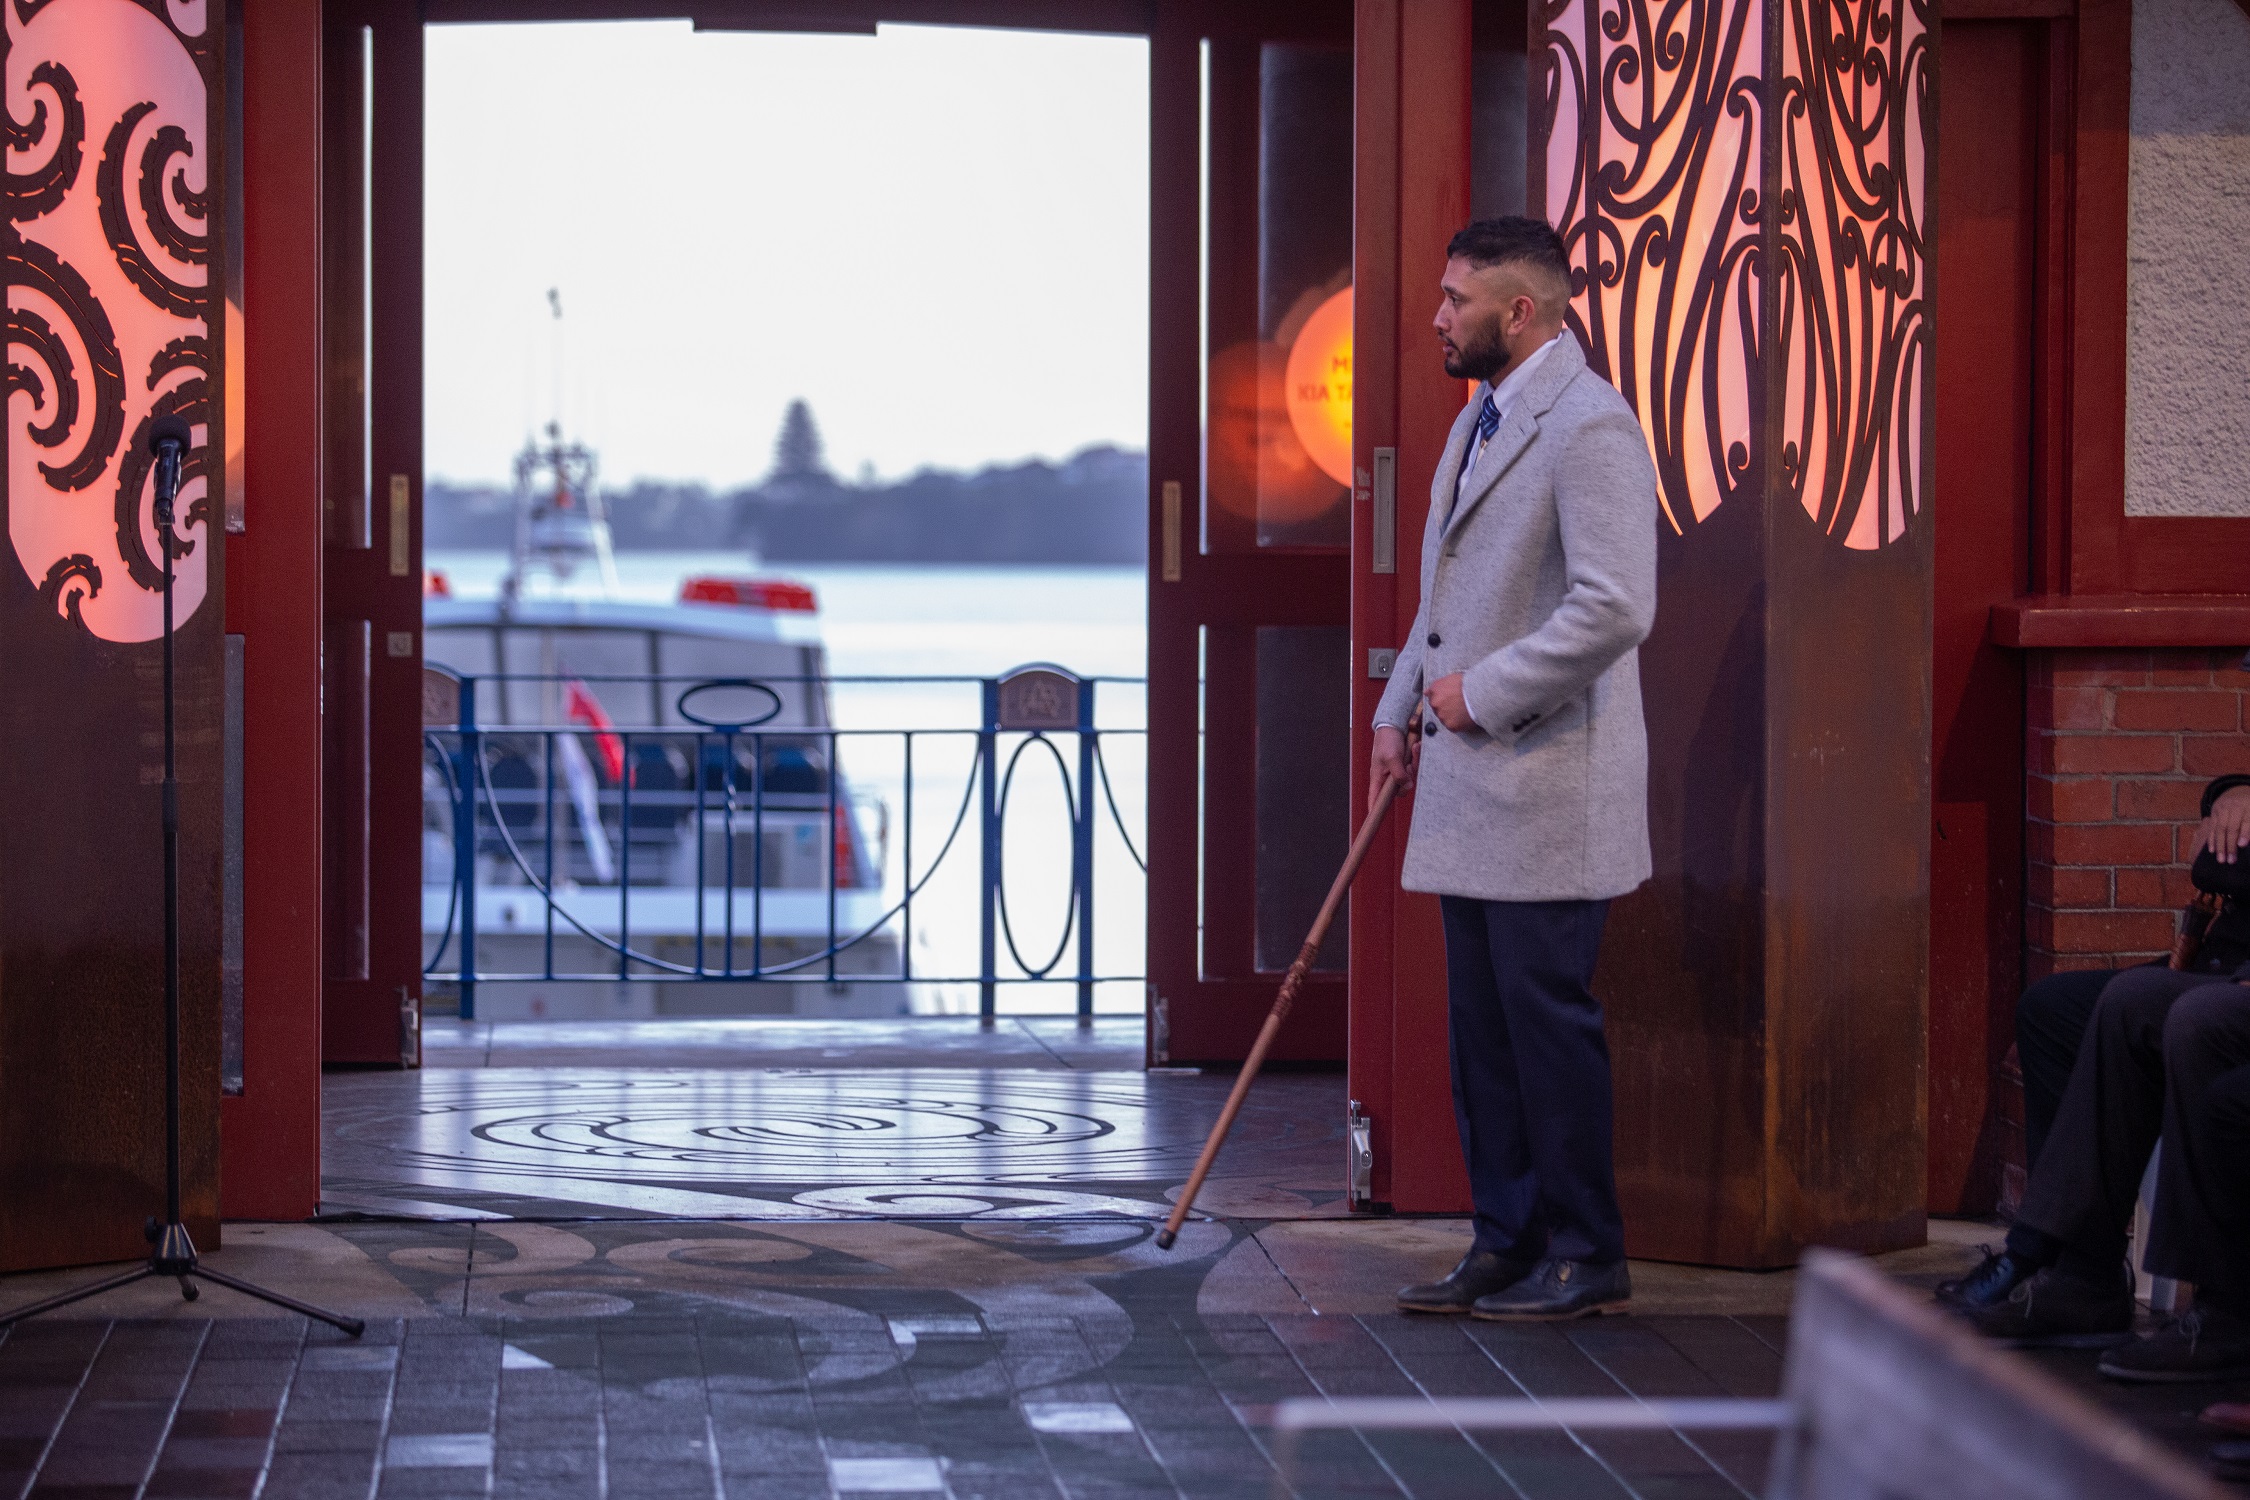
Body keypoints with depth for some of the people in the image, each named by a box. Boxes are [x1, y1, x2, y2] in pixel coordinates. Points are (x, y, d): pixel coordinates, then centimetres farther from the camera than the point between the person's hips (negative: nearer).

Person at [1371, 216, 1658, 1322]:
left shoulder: (1589, 425, -15)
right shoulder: (1480, 418, 16)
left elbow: (1616, 607, -23)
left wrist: (1482, 692, -17)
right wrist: (1399, 710, 18)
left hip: (1549, 787, -9)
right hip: (1469, 785, 9)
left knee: (1547, 1017, -4)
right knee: (1480, 1027, 11)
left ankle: (1585, 1258, 5)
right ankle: (1506, 1243, 18)